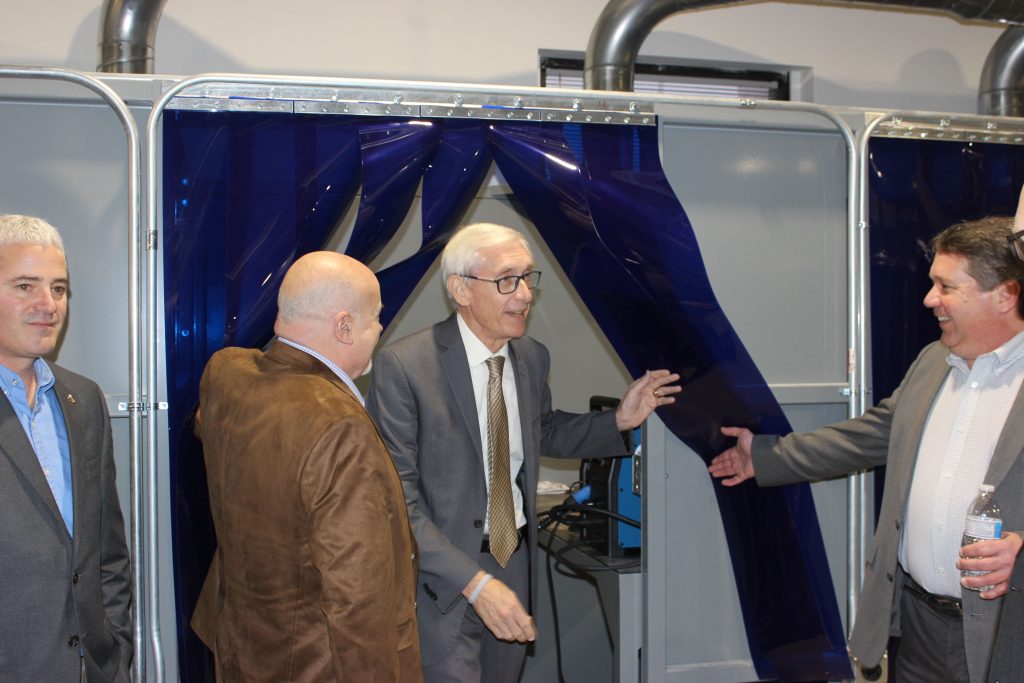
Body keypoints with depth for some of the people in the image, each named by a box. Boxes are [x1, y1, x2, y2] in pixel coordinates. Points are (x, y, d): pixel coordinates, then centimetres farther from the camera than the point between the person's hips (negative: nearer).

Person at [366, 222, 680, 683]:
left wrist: (619, 420, 2)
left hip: (516, 561, 6)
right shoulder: (402, 366, -20)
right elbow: (398, 498, -21)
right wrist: (474, 582, -27)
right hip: (442, 581, -6)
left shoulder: (532, 358, 0)